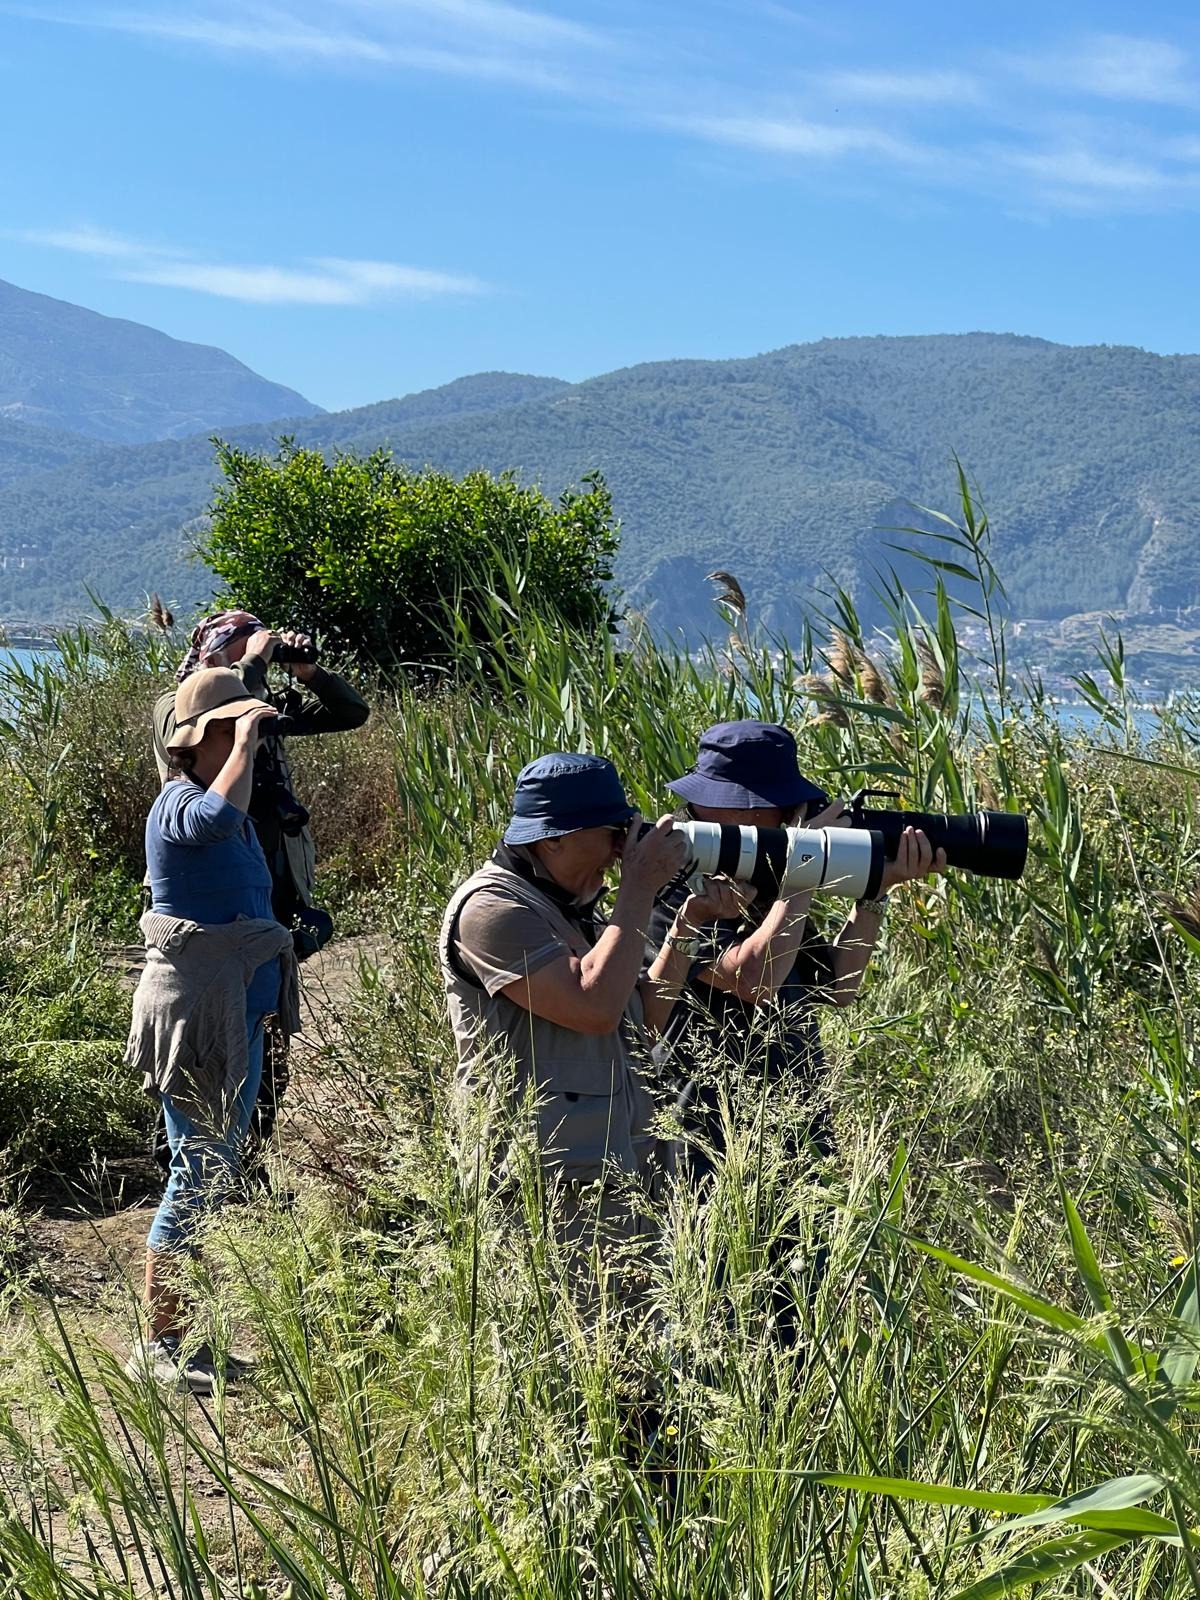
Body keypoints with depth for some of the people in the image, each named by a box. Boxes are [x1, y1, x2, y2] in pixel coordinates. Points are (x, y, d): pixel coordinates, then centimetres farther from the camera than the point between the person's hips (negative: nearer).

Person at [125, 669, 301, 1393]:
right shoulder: (179, 803, -15)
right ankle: (158, 1346, 2)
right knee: (200, 1175, -7)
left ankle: (185, 1336, 23)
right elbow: (220, 814, -41)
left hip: (240, 1013, 10)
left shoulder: (239, 817, 14)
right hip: (195, 1013, -10)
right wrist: (244, 740, -27)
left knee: (219, 1172, 14)